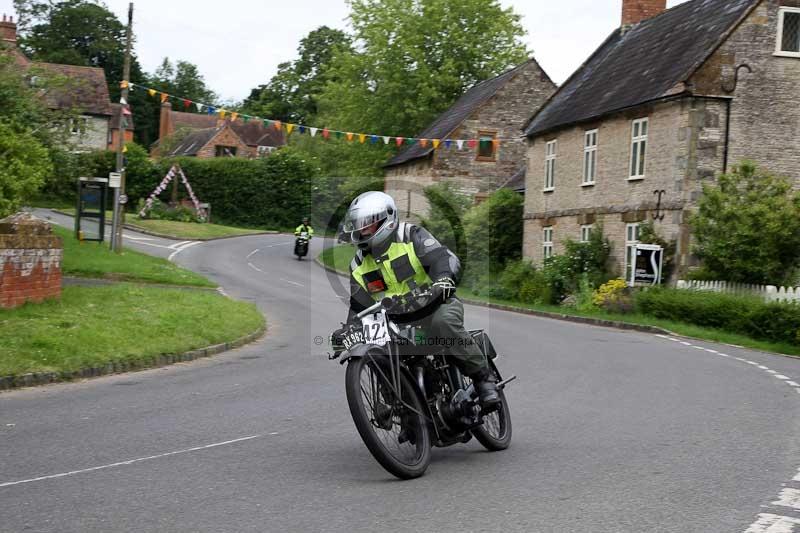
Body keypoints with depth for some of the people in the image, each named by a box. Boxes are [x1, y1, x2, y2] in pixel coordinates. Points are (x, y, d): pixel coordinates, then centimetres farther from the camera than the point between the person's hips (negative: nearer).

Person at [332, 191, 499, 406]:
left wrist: (444, 278, -41)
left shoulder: (411, 236, -5)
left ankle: (483, 376, -25)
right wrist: (347, 331, -3)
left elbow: (444, 257, -19)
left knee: (443, 323, -39)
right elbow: (359, 306, 15)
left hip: (435, 303, -6)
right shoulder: (359, 266, 11)